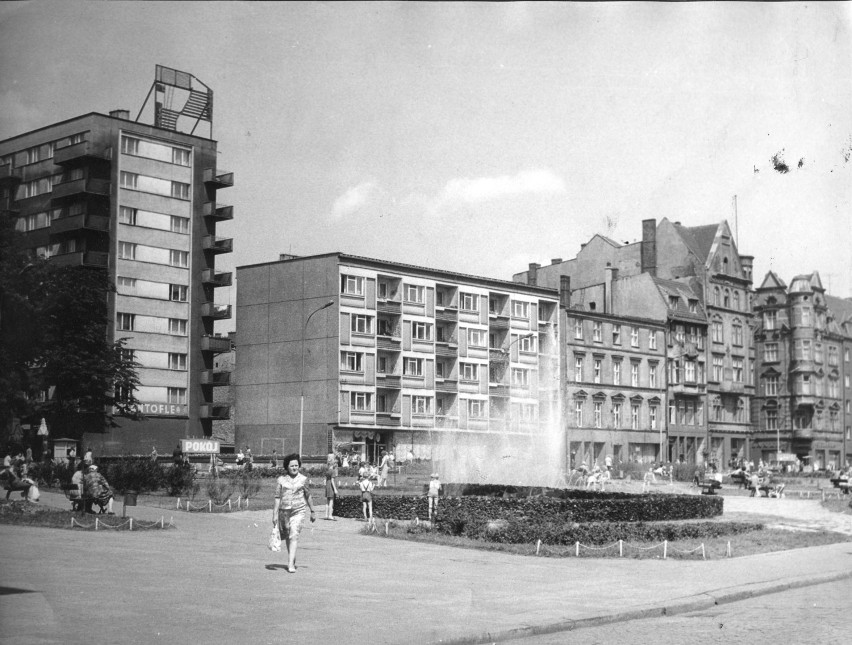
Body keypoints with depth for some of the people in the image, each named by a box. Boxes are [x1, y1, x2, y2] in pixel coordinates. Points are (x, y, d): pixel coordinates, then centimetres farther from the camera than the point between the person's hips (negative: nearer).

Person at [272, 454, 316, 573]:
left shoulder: (303, 479, 4)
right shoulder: (281, 480, 1)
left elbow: (308, 496, 13)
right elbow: (277, 498, 1)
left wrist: (312, 511, 18)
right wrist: (275, 514, -5)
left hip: (298, 511, -1)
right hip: (284, 511, 2)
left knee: (294, 535, -15)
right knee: (287, 536, 14)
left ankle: (291, 564, -18)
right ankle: (292, 558, 37)